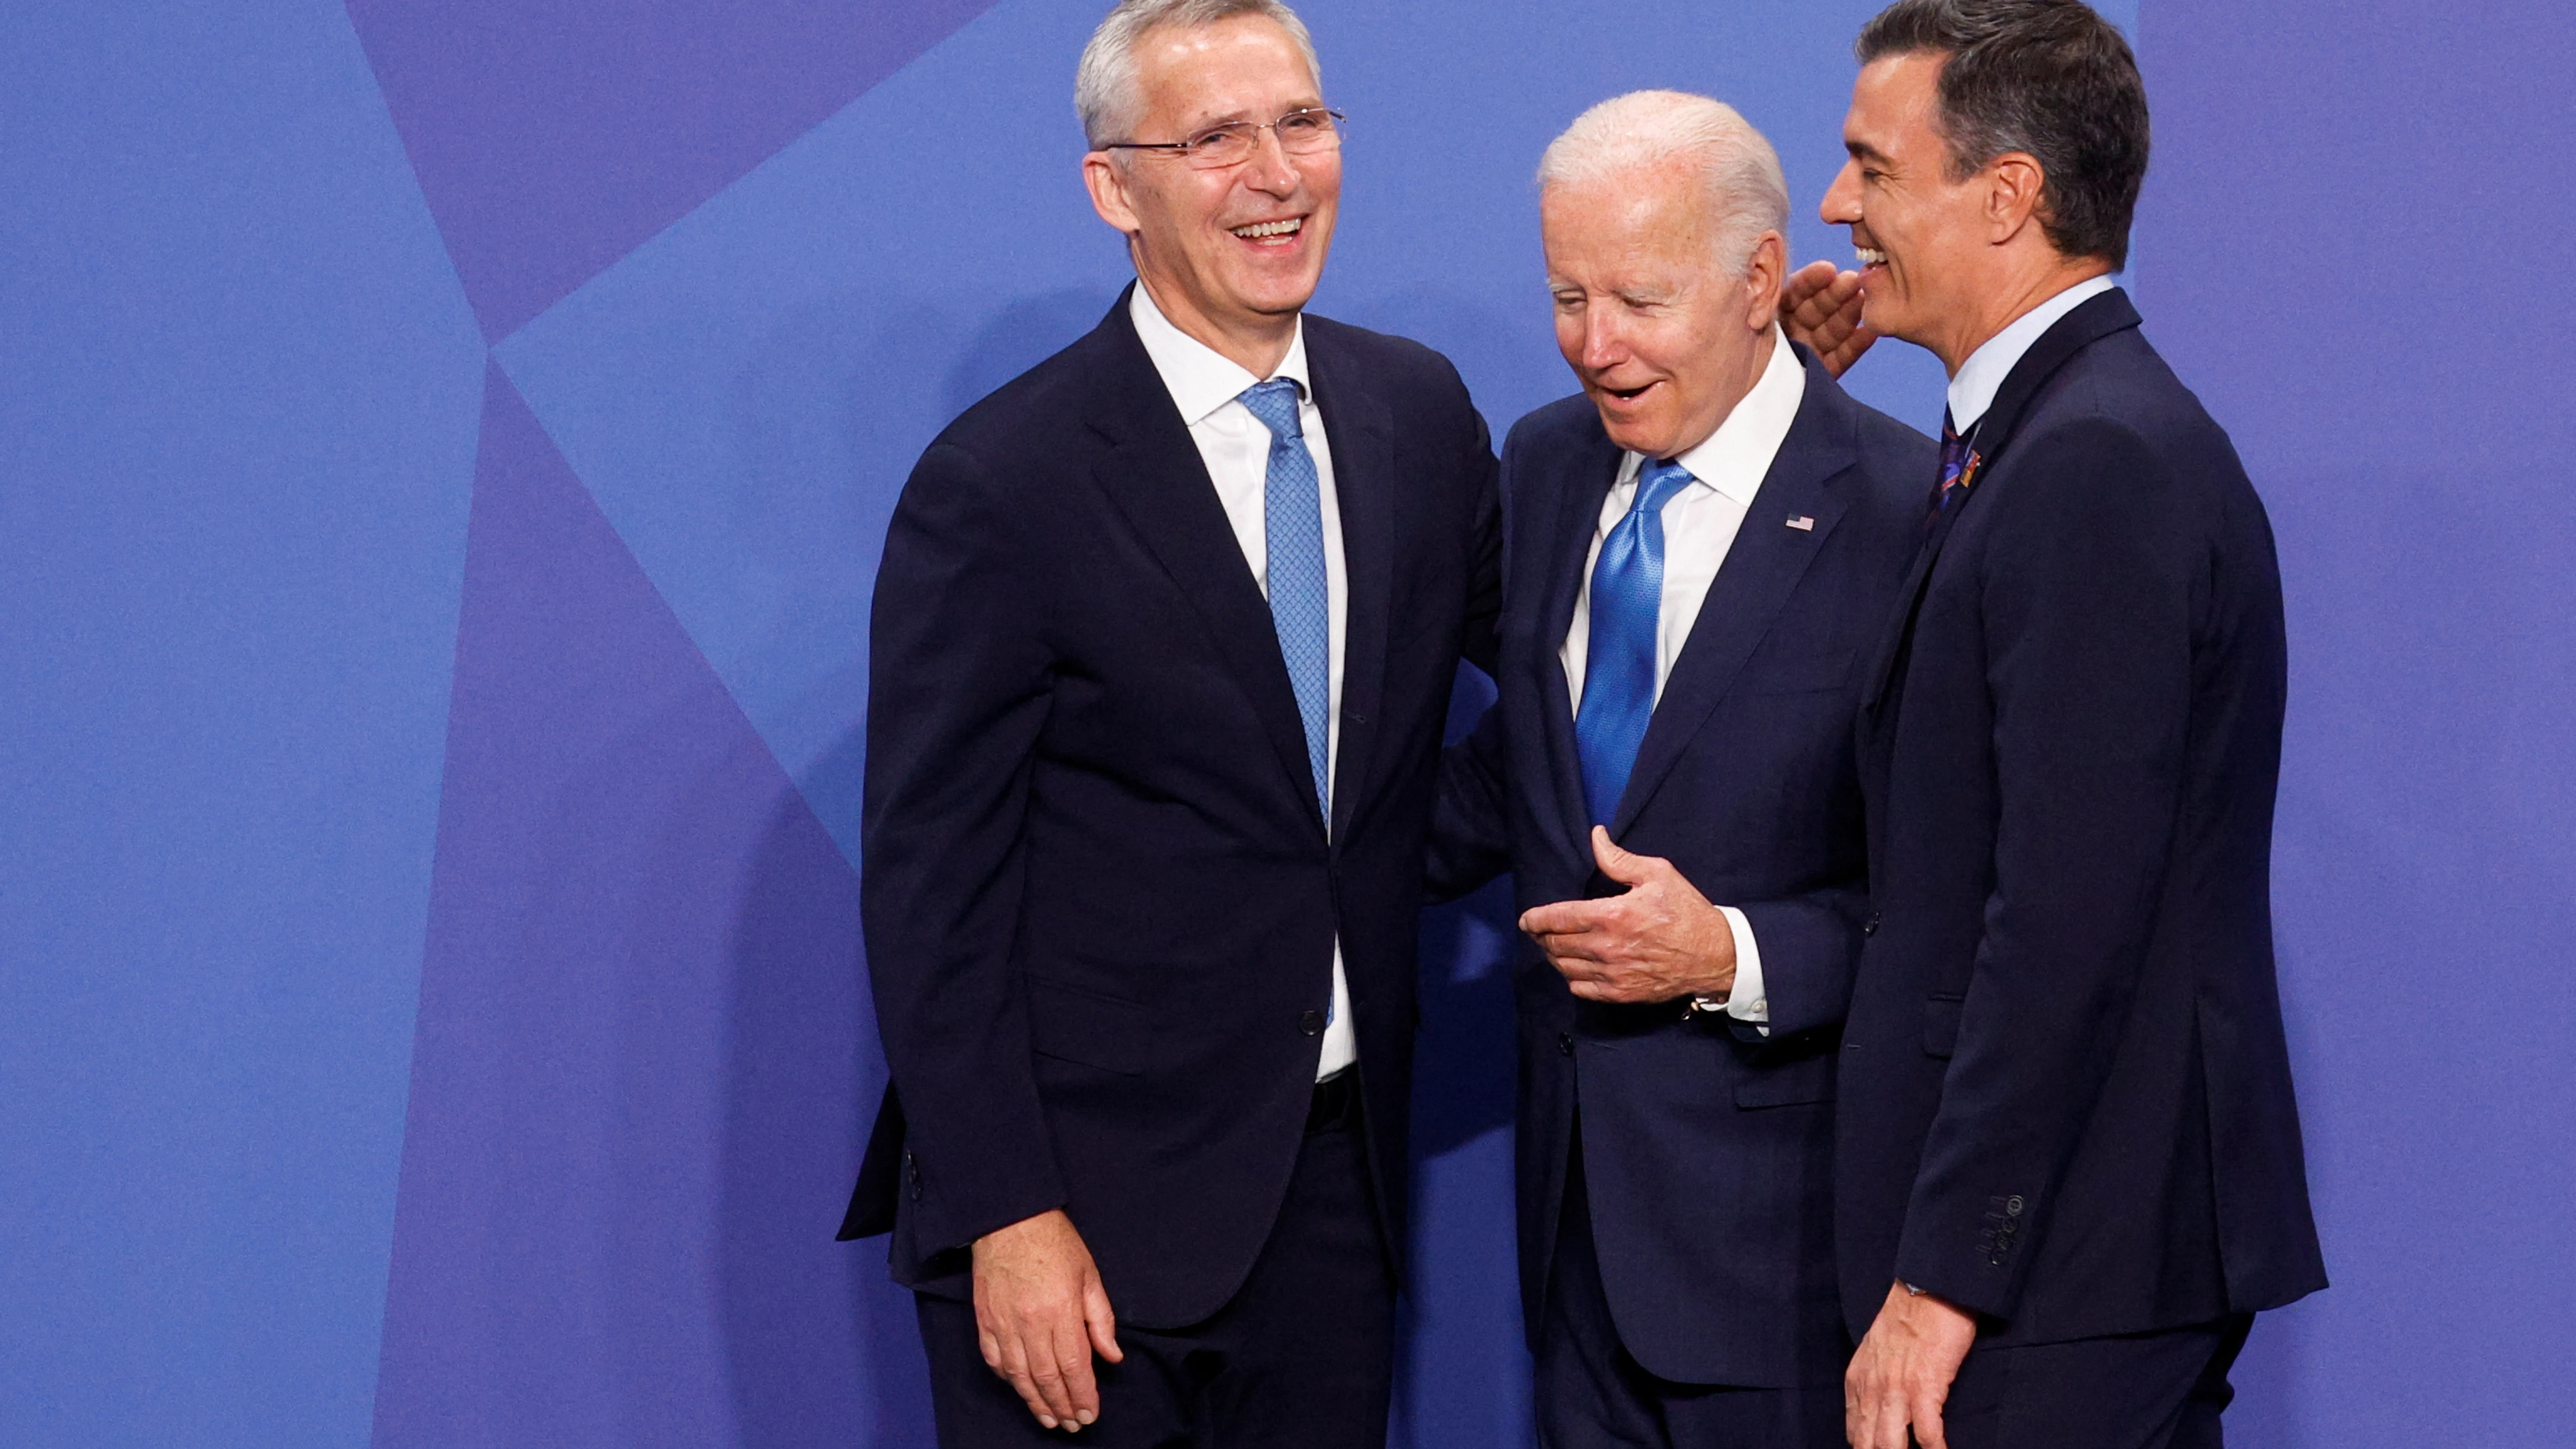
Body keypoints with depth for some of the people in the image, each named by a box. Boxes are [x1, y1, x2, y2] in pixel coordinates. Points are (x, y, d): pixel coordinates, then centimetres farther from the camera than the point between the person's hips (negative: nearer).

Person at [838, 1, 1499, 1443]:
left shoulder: (1421, 412, 5)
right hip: (1084, 1206, -5)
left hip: (1333, 1185, 5)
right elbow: (931, 890, -11)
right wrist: (1003, 1218, -17)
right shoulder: (1001, 486, -12)